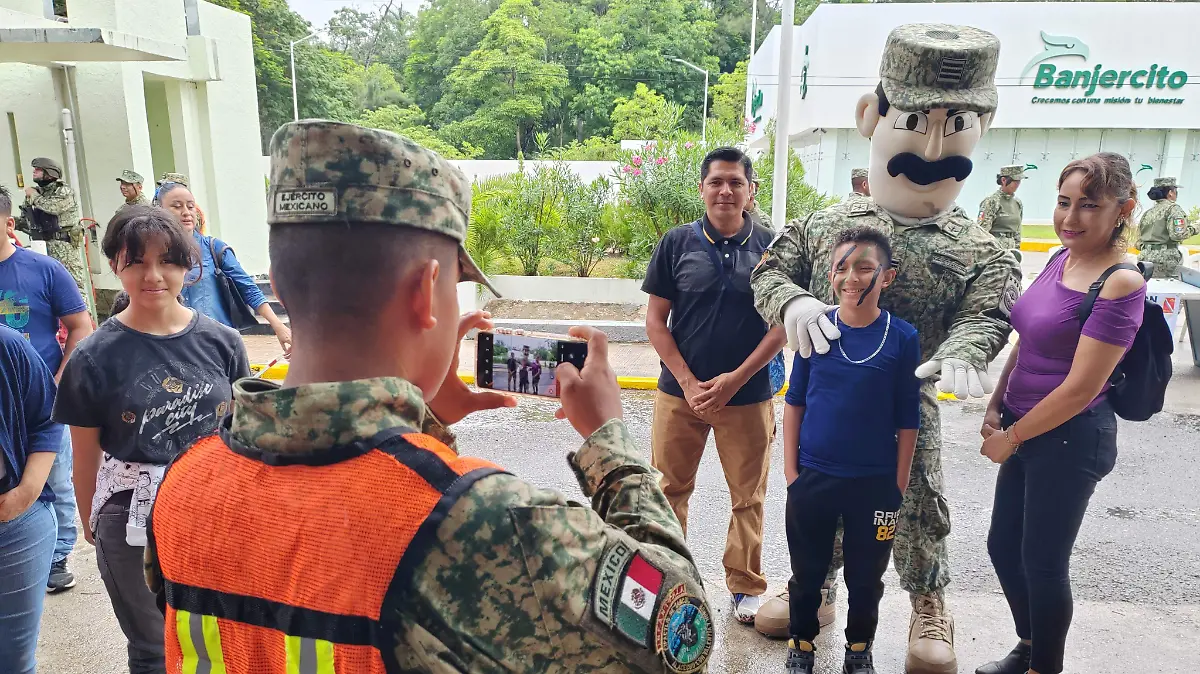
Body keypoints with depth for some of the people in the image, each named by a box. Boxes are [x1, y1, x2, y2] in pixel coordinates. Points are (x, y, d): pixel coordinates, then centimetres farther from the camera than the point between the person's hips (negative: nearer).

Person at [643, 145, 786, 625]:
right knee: (669, 489, 11)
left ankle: (746, 586, 28)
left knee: (749, 495, 10)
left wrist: (735, 379, -11)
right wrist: (689, 383, -9)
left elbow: (782, 324, -1)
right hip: (680, 391, 1)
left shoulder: (770, 246, 0)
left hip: (749, 394, 0)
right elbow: (655, 320, 0)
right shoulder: (677, 243, 0)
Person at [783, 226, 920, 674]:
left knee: (866, 574, 16)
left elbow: (907, 421, -3)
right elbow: (795, 402, 1)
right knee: (807, 570, 15)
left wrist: (899, 485, -2)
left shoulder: (903, 338, -9)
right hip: (813, 476, 1)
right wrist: (790, 469, -1)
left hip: (875, 482, 0)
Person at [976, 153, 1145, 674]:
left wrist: (1009, 438, -12)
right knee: (1003, 545, 18)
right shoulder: (1060, 261, 4)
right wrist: (995, 409, 4)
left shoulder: (1120, 284, -19)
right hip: (1024, 430, 8)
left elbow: (1080, 387, -20)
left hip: (1070, 439, -8)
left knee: (1042, 561, 6)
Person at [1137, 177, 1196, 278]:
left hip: (1144, 257, 7)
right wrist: (1195, 228, -1)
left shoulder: (1147, 213, 16)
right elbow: (1177, 234, -16)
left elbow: (1139, 244, 15)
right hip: (1165, 259, -7)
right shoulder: (1173, 208, -3)